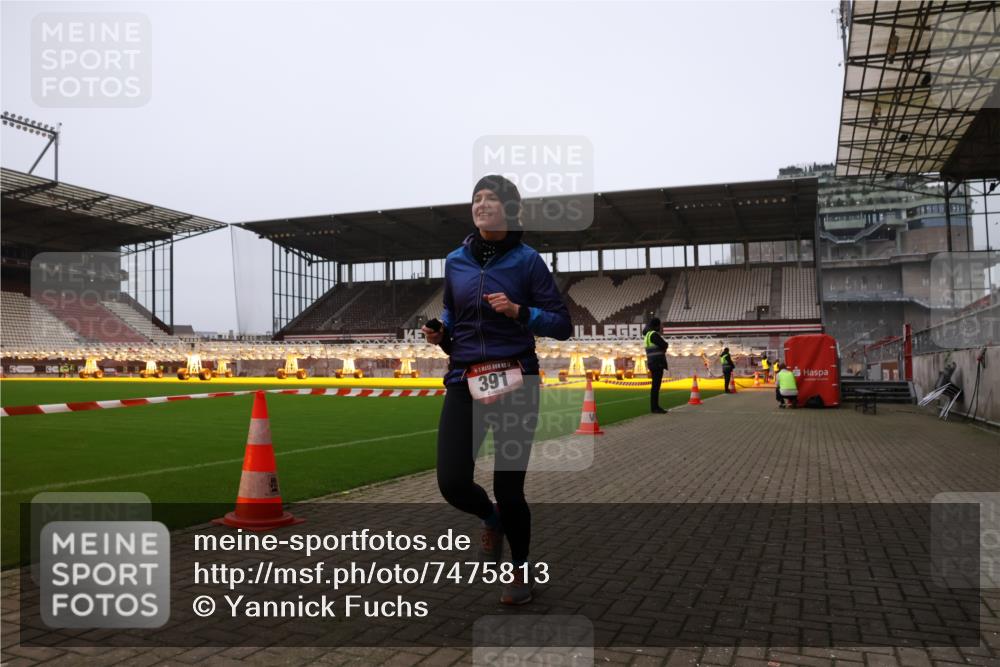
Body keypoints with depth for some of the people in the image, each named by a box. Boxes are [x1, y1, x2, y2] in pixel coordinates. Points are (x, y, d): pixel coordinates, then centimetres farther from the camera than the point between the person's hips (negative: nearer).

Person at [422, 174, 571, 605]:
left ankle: (521, 569, 29)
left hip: (514, 383, -3)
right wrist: (439, 334, 1)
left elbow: (562, 325, -3)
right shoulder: (455, 261, 8)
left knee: (508, 489, -1)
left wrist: (518, 311, -18)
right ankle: (491, 519, 31)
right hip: (464, 382, 3)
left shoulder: (526, 260, -2)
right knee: (452, 483, -7)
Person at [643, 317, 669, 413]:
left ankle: (655, 406, 17)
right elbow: (665, 345, -15)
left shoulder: (647, 335, 16)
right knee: (655, 385, -9)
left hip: (654, 363, 10)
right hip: (657, 363, -10)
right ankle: (654, 407, -9)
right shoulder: (654, 334, -13)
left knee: (656, 385, 13)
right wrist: (665, 344, 6)